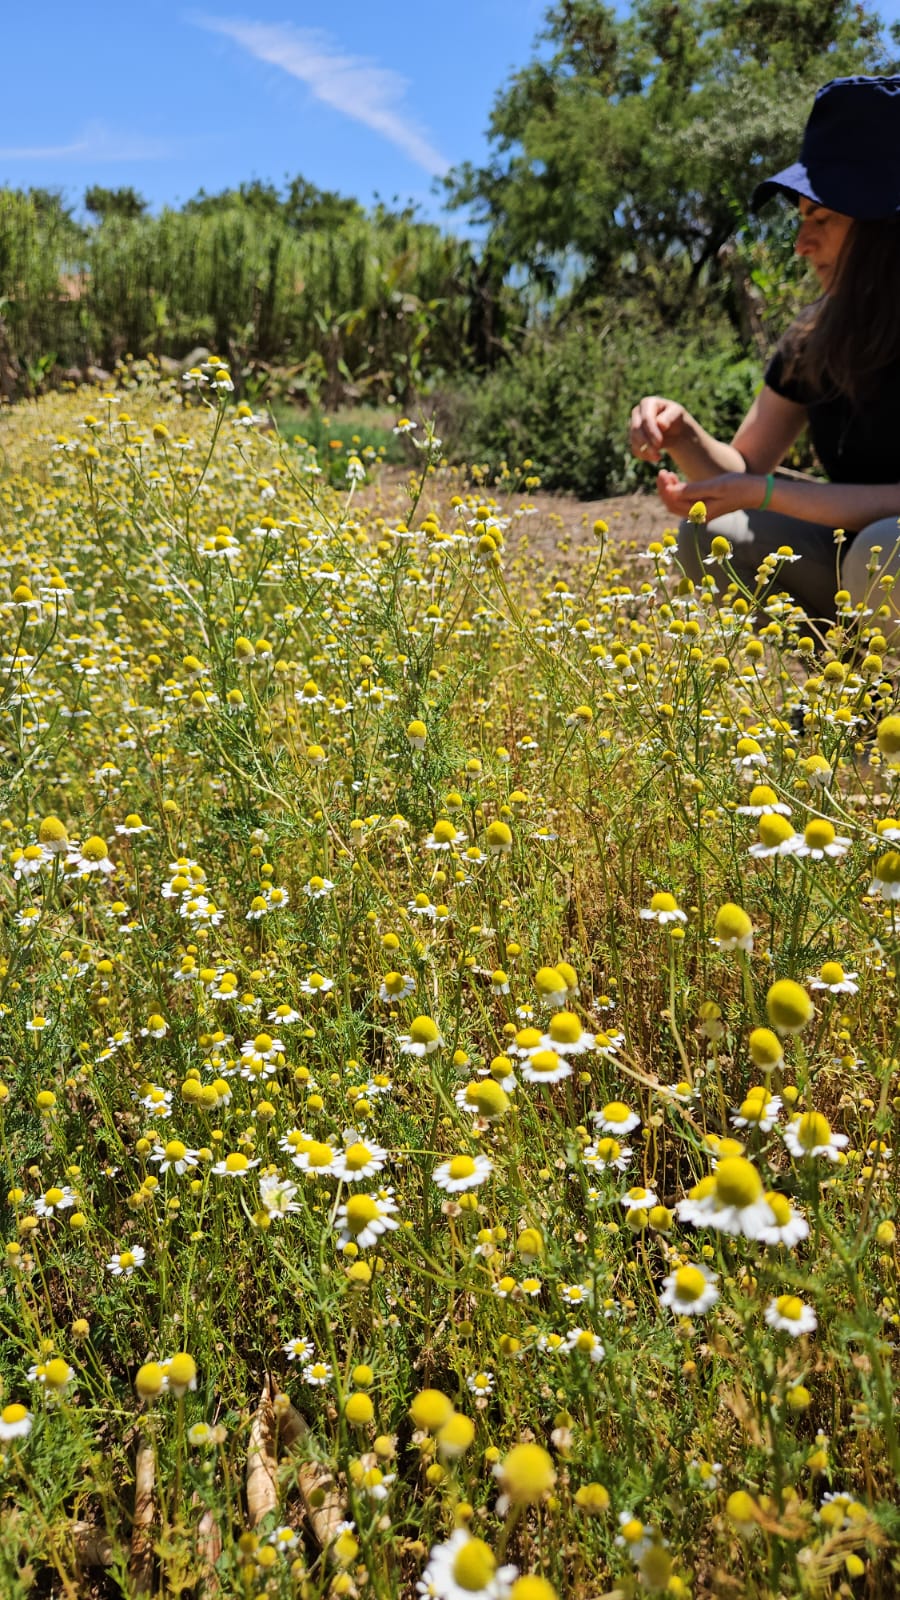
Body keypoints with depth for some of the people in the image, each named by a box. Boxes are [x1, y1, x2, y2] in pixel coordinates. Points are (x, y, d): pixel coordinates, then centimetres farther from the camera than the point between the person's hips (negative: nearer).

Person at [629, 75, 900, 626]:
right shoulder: (816, 337, 2)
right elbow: (745, 470, 8)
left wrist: (764, 493, -23)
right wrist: (683, 434, -11)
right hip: (855, 553, 6)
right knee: (714, 537, -11)